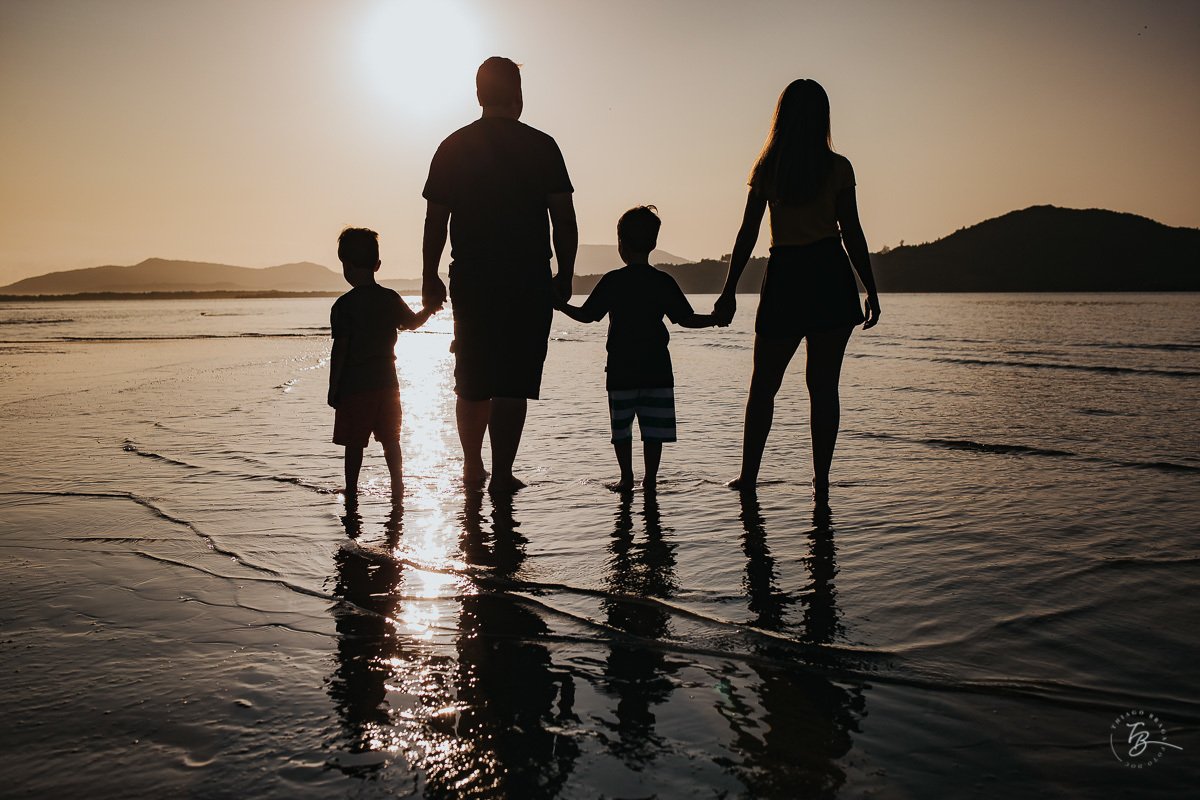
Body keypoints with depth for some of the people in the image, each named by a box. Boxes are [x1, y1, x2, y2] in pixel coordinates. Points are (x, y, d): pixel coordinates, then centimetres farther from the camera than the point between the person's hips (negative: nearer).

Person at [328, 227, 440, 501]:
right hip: (387, 382, 5)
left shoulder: (344, 305, -12)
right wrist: (430, 308, 37)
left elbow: (340, 350, -12)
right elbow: (413, 322, 19)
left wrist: (333, 388, -6)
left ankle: (351, 490, 10)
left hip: (354, 385, -5)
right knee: (390, 438, 14)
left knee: (354, 442, 4)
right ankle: (397, 486, 18)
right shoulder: (391, 299, 2)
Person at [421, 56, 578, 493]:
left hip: (470, 280, 3)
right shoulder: (541, 146, -1)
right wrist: (565, 277, 5)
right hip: (528, 281, -3)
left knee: (472, 379, 16)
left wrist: (430, 277, 10)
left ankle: (472, 466, 28)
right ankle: (502, 474, 0)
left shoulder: (452, 147, 6)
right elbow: (565, 219, -3)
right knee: (513, 383, 0)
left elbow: (435, 221, 4)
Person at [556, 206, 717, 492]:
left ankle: (627, 478, 11)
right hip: (657, 368, 2)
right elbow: (685, 319, 2)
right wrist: (716, 318, 17)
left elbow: (587, 315, -4)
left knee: (621, 427, 9)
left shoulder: (613, 281, -6)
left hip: (622, 369, -2)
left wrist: (562, 305, 12)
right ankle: (650, 478, 11)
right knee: (653, 427, 8)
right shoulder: (664, 281, 0)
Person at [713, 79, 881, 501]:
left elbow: (747, 233, 1)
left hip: (784, 276, 1)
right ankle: (821, 479, 5)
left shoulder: (766, 168, 3)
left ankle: (748, 475, 12)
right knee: (823, 384, 4)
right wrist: (871, 290, 5)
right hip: (830, 275, 0)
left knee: (763, 385, 11)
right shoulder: (838, 168, 0)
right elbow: (852, 233, -1)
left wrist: (729, 290, 5)